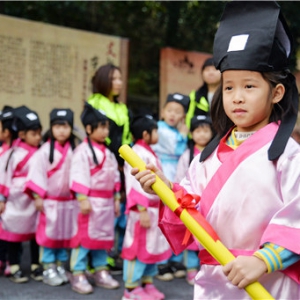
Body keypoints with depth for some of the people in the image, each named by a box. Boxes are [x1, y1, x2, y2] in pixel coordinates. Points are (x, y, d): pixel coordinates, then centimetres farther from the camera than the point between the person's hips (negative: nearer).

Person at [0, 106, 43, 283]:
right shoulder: (17, 154, -9)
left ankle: (36, 266, 23)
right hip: (18, 201, -3)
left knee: (37, 231, 10)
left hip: (36, 200, 3)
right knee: (15, 231, 8)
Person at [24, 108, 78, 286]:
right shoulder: (45, 151, -7)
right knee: (49, 236, 3)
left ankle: (61, 268, 22)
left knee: (66, 236, 10)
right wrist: (38, 196, -13)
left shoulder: (74, 151, 3)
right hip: (50, 201, -3)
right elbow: (37, 173, -9)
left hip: (69, 202, 4)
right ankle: (49, 270, 12)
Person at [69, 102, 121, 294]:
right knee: (84, 236, -3)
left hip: (106, 201, 7)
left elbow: (115, 176, 16)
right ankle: (78, 275, 4)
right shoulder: (83, 151, -10)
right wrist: (83, 199, -20)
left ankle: (101, 271, 24)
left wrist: (116, 198, 14)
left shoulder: (108, 152, 13)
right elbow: (79, 176, -15)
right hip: (91, 200, -7)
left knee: (104, 235, 13)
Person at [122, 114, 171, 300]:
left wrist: (160, 207, 20)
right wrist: (142, 210, -25)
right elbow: (136, 185, -21)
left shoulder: (149, 153, 15)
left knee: (153, 246, 15)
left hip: (155, 209, 10)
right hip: (144, 210, -10)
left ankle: (147, 282, 26)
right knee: (139, 248, -3)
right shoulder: (137, 154, -15)